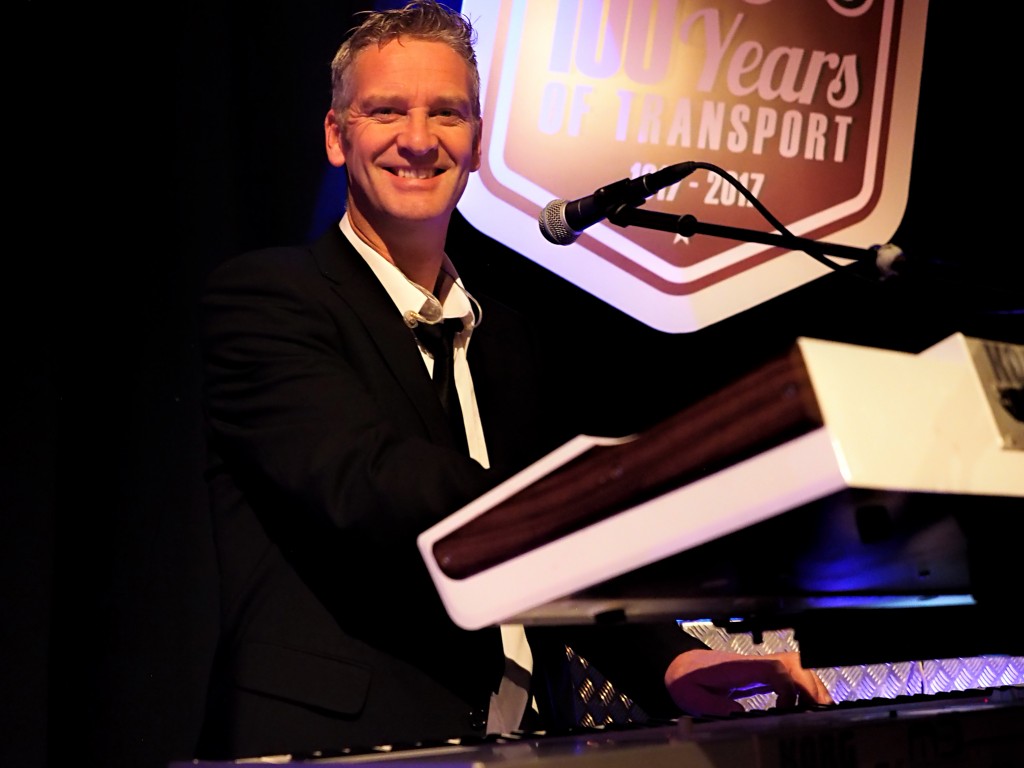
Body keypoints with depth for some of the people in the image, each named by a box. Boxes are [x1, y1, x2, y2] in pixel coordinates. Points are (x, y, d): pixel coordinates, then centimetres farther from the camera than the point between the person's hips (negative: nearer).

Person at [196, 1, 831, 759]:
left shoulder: (507, 339, 18)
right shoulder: (263, 295, -2)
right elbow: (366, 482, -18)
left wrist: (671, 662, -5)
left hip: (513, 737, 5)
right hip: (332, 734, -4)